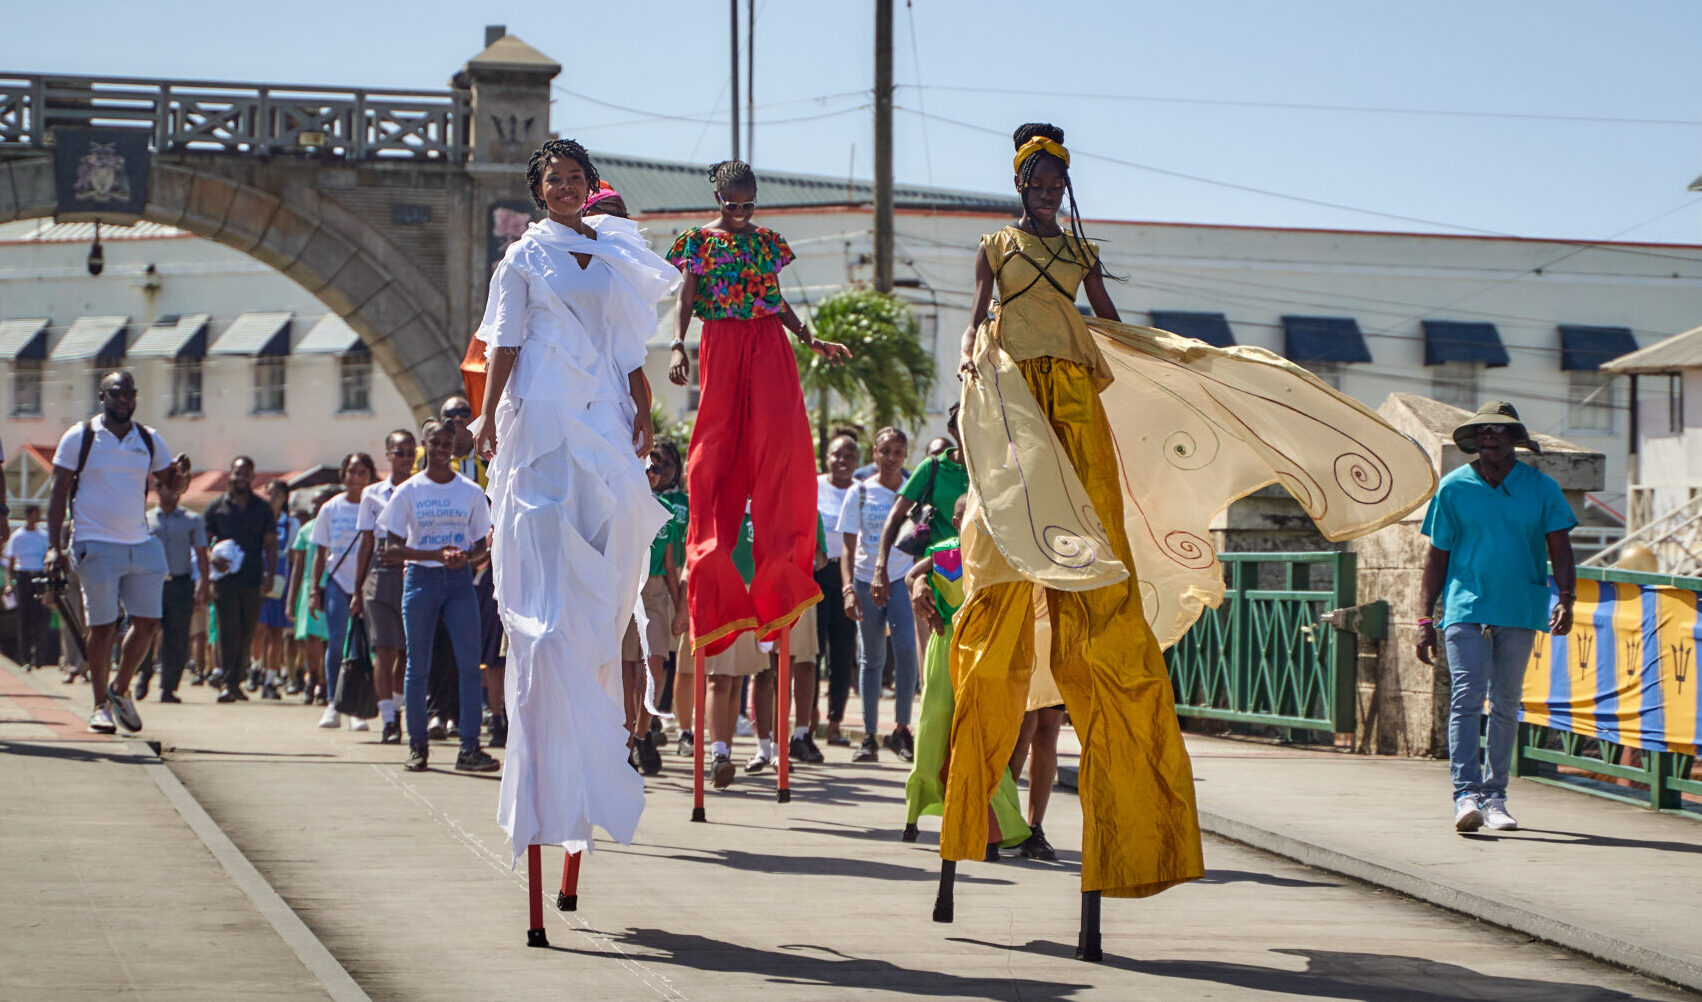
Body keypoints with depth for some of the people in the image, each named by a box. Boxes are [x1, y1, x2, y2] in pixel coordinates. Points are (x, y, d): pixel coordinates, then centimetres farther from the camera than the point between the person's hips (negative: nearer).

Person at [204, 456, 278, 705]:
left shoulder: (262, 508, 10)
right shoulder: (217, 506, 7)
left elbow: (270, 543, 9)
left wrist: (269, 575, -2)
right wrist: (212, 558, -12)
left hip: (253, 581, 2)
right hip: (225, 579, -2)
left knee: (247, 634, 8)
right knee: (228, 631, -11)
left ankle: (236, 681, 18)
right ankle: (228, 683, -14)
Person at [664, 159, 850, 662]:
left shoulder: (768, 241, 16)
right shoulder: (699, 240, 6)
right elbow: (686, 300, 0)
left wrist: (813, 342, 15)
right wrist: (677, 345, -15)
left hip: (769, 347, 3)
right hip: (722, 349, -3)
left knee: (781, 441, -12)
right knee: (718, 447, -5)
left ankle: (778, 577, -10)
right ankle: (718, 590, 1)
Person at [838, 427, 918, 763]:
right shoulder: (860, 493, 3)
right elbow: (849, 547, 1)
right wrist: (848, 588, -10)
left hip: (902, 579, -1)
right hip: (866, 579, 1)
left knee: (906, 648, -19)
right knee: (870, 657, 5)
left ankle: (901, 729, -9)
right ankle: (869, 737, 10)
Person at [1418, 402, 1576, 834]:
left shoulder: (1540, 487, 5)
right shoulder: (1454, 487, 4)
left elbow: (1560, 549, 3)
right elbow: (1436, 556, 8)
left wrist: (1565, 598, -14)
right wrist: (1425, 619, 3)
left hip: (1520, 611, 2)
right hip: (1466, 608, -2)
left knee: (1506, 705, 8)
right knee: (1466, 698, -14)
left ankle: (1494, 796, 16)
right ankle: (1466, 794, -19)